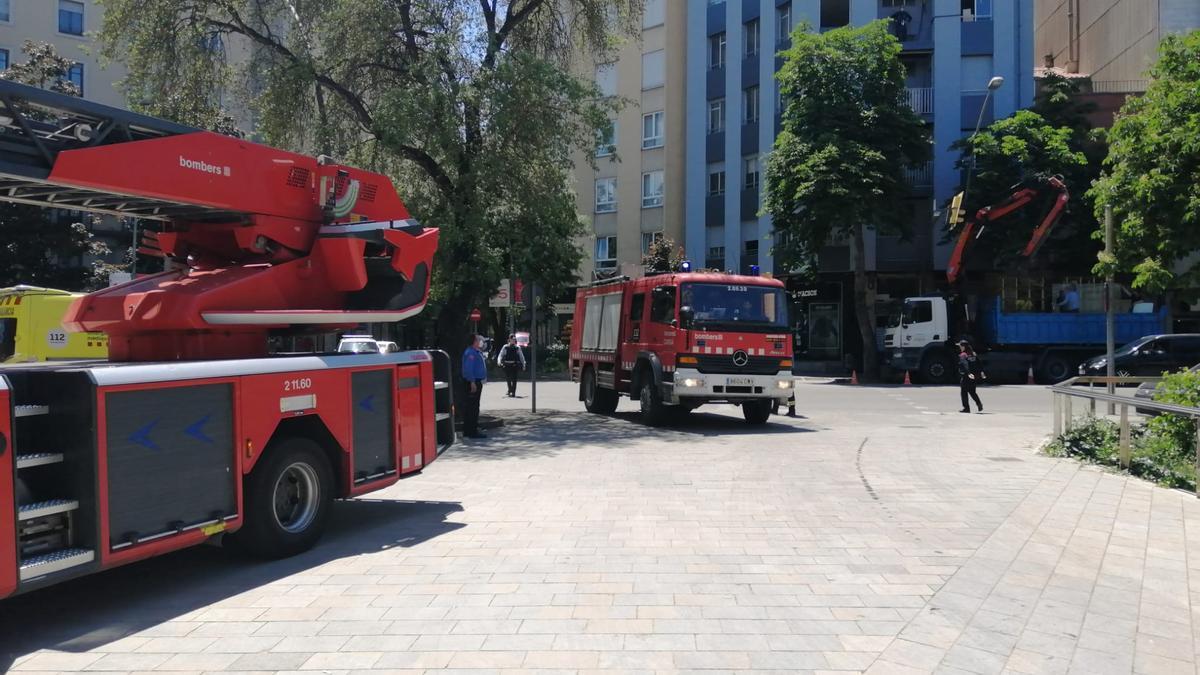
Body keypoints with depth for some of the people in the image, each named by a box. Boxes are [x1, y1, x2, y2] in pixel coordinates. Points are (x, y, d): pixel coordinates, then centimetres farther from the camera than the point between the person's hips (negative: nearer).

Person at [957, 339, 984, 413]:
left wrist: (969, 373, -35)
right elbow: (979, 364, 6)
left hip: (965, 376, -7)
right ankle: (979, 403, -1)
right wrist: (981, 372, 1)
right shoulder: (973, 354, 12)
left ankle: (966, 408, 1)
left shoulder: (962, 355, -10)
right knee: (972, 392, 19)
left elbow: (965, 365, -24)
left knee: (963, 392, 3)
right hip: (975, 376, 7)